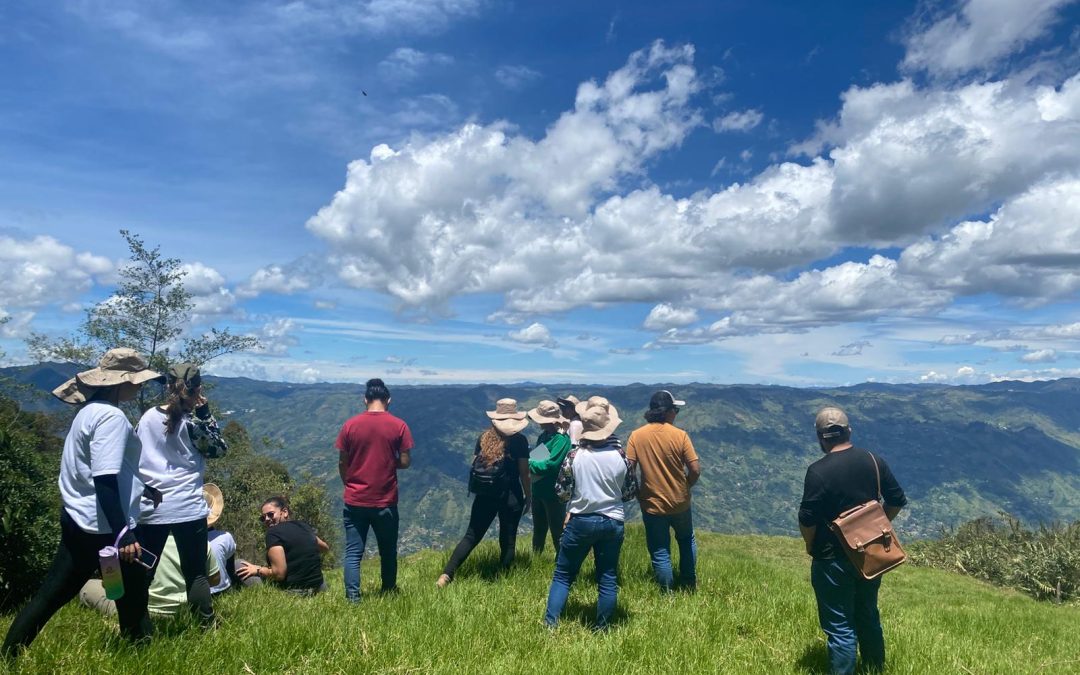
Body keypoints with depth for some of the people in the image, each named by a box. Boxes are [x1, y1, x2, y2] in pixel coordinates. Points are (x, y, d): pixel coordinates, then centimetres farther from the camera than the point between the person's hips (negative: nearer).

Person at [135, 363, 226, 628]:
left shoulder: (147, 417, 3)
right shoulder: (192, 423, -11)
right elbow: (219, 449, 3)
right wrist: (205, 414, 0)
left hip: (148, 508, 4)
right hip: (187, 508, -4)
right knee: (196, 573, 5)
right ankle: (207, 626, 7)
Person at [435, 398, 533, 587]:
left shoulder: (484, 437, 2)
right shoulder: (520, 440, -8)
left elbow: (474, 466, 6)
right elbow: (524, 473, -6)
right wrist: (528, 497, 4)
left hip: (485, 495, 3)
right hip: (511, 497, -3)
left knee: (471, 536, 9)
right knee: (507, 541, 11)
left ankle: (446, 574, 0)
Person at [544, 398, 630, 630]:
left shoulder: (575, 456, -11)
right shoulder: (620, 457, -6)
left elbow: (562, 491, -2)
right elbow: (629, 493, 4)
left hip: (581, 521, -1)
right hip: (612, 523, 1)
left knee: (563, 574, 10)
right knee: (608, 579, 12)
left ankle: (550, 625, 8)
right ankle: (602, 629, 20)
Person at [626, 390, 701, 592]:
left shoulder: (636, 436, -9)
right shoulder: (680, 435, -12)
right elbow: (695, 470, -13)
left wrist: (638, 494, 4)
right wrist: (684, 488, 6)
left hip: (652, 505, -1)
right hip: (680, 502, 1)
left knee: (660, 552, 12)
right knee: (686, 540, 27)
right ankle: (689, 585, 36)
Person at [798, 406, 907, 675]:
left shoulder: (818, 471, -21)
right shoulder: (874, 461, -4)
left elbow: (807, 520, -19)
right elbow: (897, 500, 5)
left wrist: (811, 546, 0)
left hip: (833, 559, -6)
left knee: (840, 627, 5)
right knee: (868, 617, 24)